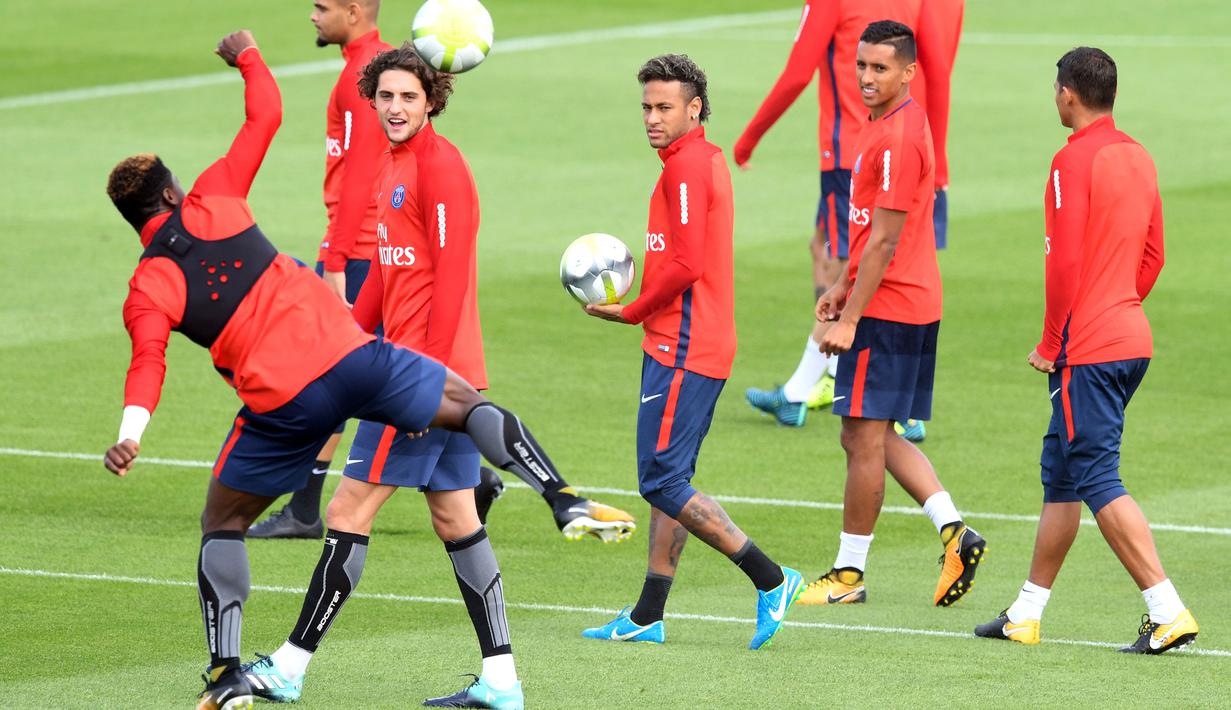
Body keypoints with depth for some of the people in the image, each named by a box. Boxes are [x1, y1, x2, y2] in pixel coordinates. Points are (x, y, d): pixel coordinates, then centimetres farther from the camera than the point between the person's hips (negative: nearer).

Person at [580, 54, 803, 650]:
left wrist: (632, 312, -8)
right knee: (668, 480, 12)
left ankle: (771, 580, -10)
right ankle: (647, 617, 15)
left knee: (663, 482, -10)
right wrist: (638, 302, 12)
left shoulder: (685, 167, -14)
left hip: (683, 349, -10)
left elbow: (686, 266, -21)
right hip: (689, 347, 10)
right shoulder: (708, 160, 17)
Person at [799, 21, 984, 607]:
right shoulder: (887, 124, 14)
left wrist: (850, 318, -19)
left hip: (885, 312, -10)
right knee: (875, 437, 15)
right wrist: (843, 286, 25)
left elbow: (884, 239, -20)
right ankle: (954, 532, 8)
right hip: (915, 307, 10)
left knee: (864, 438, -2)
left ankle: (849, 574, 6)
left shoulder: (897, 137, -18)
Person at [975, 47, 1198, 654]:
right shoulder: (1138, 158, 12)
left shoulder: (1075, 161, -14)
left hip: (1088, 351, -9)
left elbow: (1065, 262, -17)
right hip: (1132, 338, 9)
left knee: (1099, 481, -8)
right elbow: (1152, 256, 17)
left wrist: (1050, 345, -8)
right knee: (1060, 473, 16)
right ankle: (1026, 614, 23)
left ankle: (1168, 612, -14)